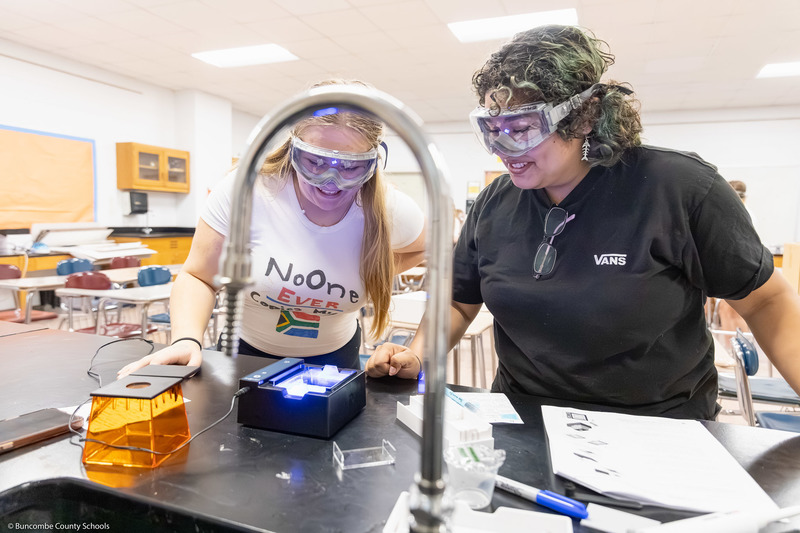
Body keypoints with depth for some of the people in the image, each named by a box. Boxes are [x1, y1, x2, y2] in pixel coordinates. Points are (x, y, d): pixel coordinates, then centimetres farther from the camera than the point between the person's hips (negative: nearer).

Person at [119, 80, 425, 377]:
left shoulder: (390, 211, -17)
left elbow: (422, 246, 5)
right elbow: (198, 277, -14)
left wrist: (372, 276, -7)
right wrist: (187, 339, -31)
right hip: (248, 351, -1)